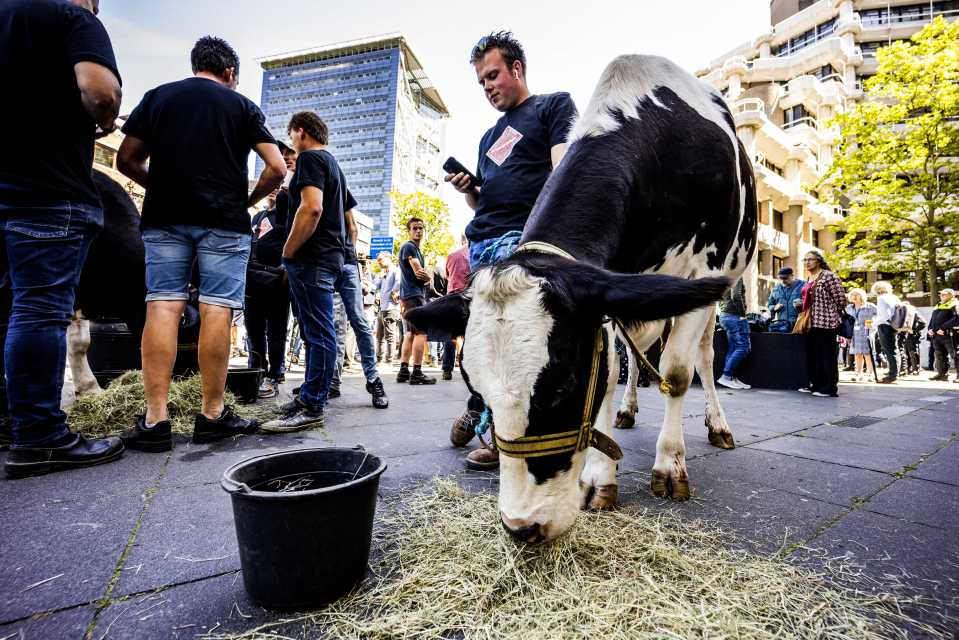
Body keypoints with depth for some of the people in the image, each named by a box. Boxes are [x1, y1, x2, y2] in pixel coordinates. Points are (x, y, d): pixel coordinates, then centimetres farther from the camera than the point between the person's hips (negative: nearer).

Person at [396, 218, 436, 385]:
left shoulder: (416, 249, 25)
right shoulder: (408, 246, -5)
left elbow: (423, 275, 18)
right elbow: (418, 271, -15)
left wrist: (427, 277, -4)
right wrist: (428, 276, 5)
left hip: (408, 296, 10)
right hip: (414, 294, -10)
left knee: (410, 333, 9)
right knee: (421, 332, -13)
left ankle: (403, 371, 12)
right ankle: (417, 373, -14)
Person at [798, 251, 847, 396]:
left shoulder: (829, 276, -9)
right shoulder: (809, 279, 17)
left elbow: (840, 298, -9)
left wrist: (835, 315, -1)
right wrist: (801, 303, 12)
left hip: (826, 322, -9)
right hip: (812, 323, 9)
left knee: (827, 356, -4)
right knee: (812, 355, 12)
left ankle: (830, 388, 2)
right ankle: (815, 385, 21)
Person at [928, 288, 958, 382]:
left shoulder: (954, 305, -2)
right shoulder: (937, 306, 21)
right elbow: (932, 320, 23)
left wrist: (943, 328, -23)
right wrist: (930, 329, 5)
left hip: (949, 335, -7)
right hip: (936, 336, 7)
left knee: (955, 356, -4)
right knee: (940, 356, 11)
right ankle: (942, 374, 18)